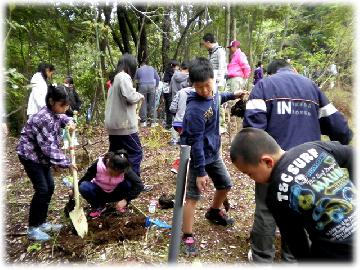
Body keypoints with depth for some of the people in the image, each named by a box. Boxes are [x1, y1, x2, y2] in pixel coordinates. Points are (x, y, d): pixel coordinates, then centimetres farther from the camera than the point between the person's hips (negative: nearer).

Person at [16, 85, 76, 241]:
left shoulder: (54, 114, -2)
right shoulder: (43, 118, -28)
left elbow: (60, 117, 24)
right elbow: (49, 146, -31)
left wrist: (69, 122, 0)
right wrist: (65, 163, -30)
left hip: (41, 155, 9)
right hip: (29, 155, -9)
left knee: (50, 187, 9)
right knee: (42, 189, -11)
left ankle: (41, 222, 22)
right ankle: (33, 228, 3)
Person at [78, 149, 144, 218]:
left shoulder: (125, 170, -28)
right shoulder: (98, 164, -28)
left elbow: (139, 185, -32)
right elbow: (84, 180, -17)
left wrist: (125, 200, -37)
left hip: (115, 193, -1)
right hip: (99, 192, 1)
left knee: (129, 184, -31)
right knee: (84, 187, -29)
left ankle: (122, 205, -2)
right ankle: (98, 207, -3)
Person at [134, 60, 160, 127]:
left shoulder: (138, 69, 11)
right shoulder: (152, 68, 14)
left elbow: (135, 79, 18)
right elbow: (157, 78, 13)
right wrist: (156, 86, 22)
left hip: (142, 86, -1)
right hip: (152, 86, 1)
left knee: (143, 104, 3)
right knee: (151, 104, 5)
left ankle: (143, 121, 3)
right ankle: (152, 121, 7)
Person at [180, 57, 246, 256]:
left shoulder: (213, 93, -4)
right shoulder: (195, 109, -28)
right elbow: (195, 143, -26)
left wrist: (232, 95, 18)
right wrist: (200, 172, -24)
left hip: (213, 153, 8)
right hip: (198, 157, -8)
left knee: (225, 185, 21)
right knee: (192, 197, -1)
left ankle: (214, 212, 48)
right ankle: (187, 237, 14)